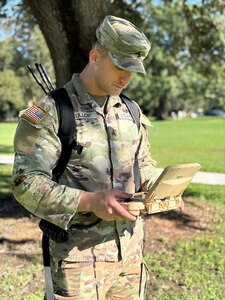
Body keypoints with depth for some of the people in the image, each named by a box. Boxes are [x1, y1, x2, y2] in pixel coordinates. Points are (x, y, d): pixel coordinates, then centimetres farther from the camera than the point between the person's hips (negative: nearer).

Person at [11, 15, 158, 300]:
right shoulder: (50, 113, -11)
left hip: (131, 253, 6)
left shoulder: (132, 113, 8)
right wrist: (90, 201, -26)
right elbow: (27, 184, -16)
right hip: (80, 258, -5)